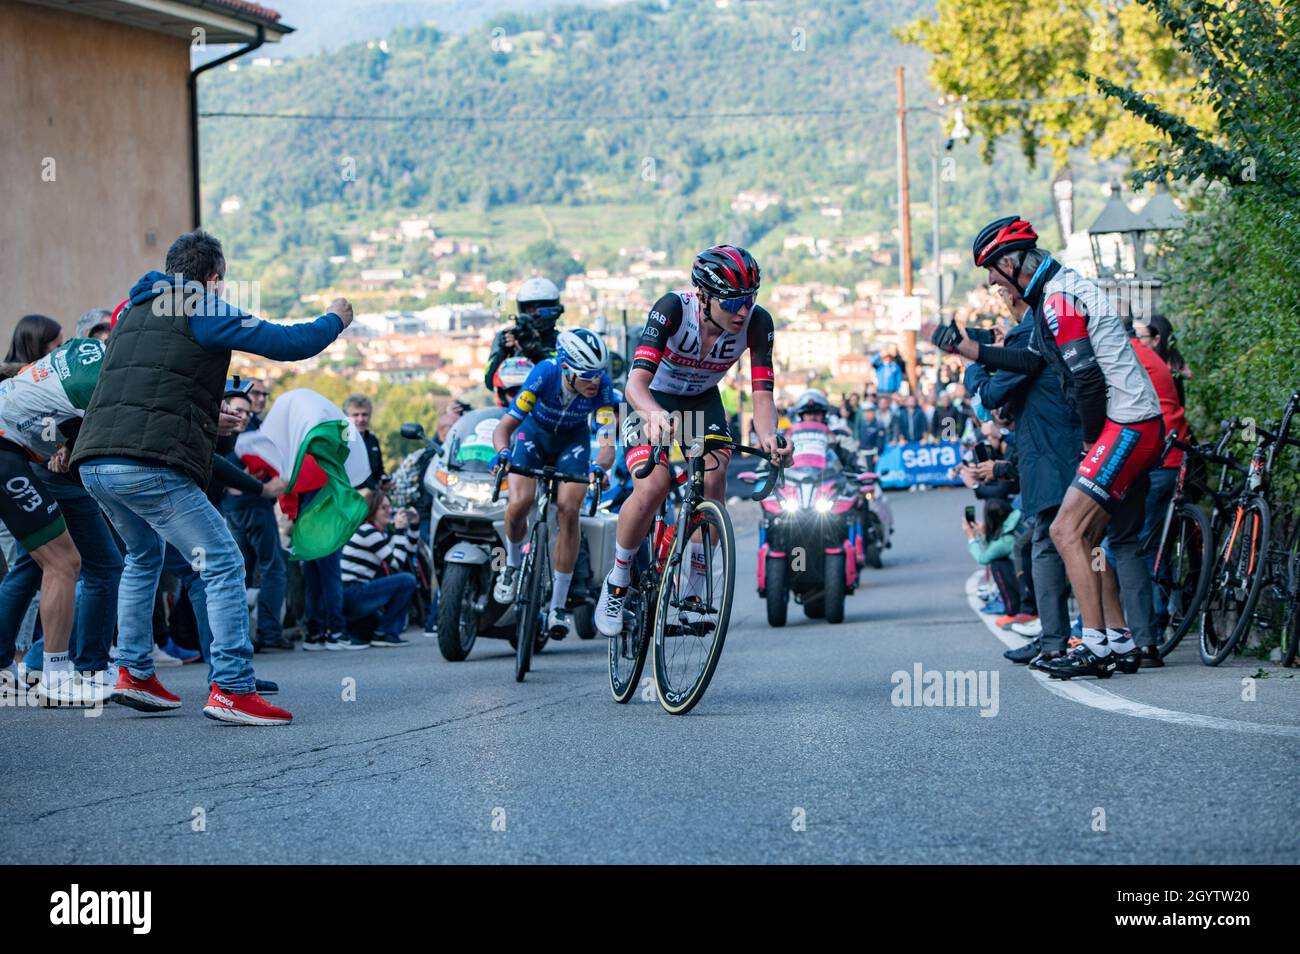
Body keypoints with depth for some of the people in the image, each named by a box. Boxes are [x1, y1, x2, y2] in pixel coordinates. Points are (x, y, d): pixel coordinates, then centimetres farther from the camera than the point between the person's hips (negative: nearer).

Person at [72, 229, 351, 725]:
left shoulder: (133, 312, 25)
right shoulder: (202, 311, 1)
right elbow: (289, 343, -2)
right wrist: (334, 320, 18)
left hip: (95, 461, 8)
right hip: (150, 463, -8)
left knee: (144, 555, 30)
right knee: (223, 563, -4)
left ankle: (133, 673, 25)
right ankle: (231, 690, -13)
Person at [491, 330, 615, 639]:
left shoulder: (601, 385, -30)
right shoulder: (546, 373, -34)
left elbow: (608, 444, -33)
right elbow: (504, 427, -31)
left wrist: (599, 466, -55)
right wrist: (502, 453, -52)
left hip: (573, 440, 1)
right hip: (534, 432, -1)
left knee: (568, 510, -20)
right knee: (519, 503, -25)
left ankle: (558, 605, -11)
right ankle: (513, 562, 9)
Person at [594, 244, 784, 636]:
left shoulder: (757, 322, -24)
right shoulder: (672, 309, -32)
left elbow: (762, 393, -28)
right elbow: (636, 381, -42)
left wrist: (767, 435, -49)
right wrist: (655, 414, -64)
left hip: (703, 403, 3)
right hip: (652, 403, -3)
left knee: (714, 477, -25)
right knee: (653, 486, -26)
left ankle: (695, 588, -12)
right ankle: (617, 582, -5)